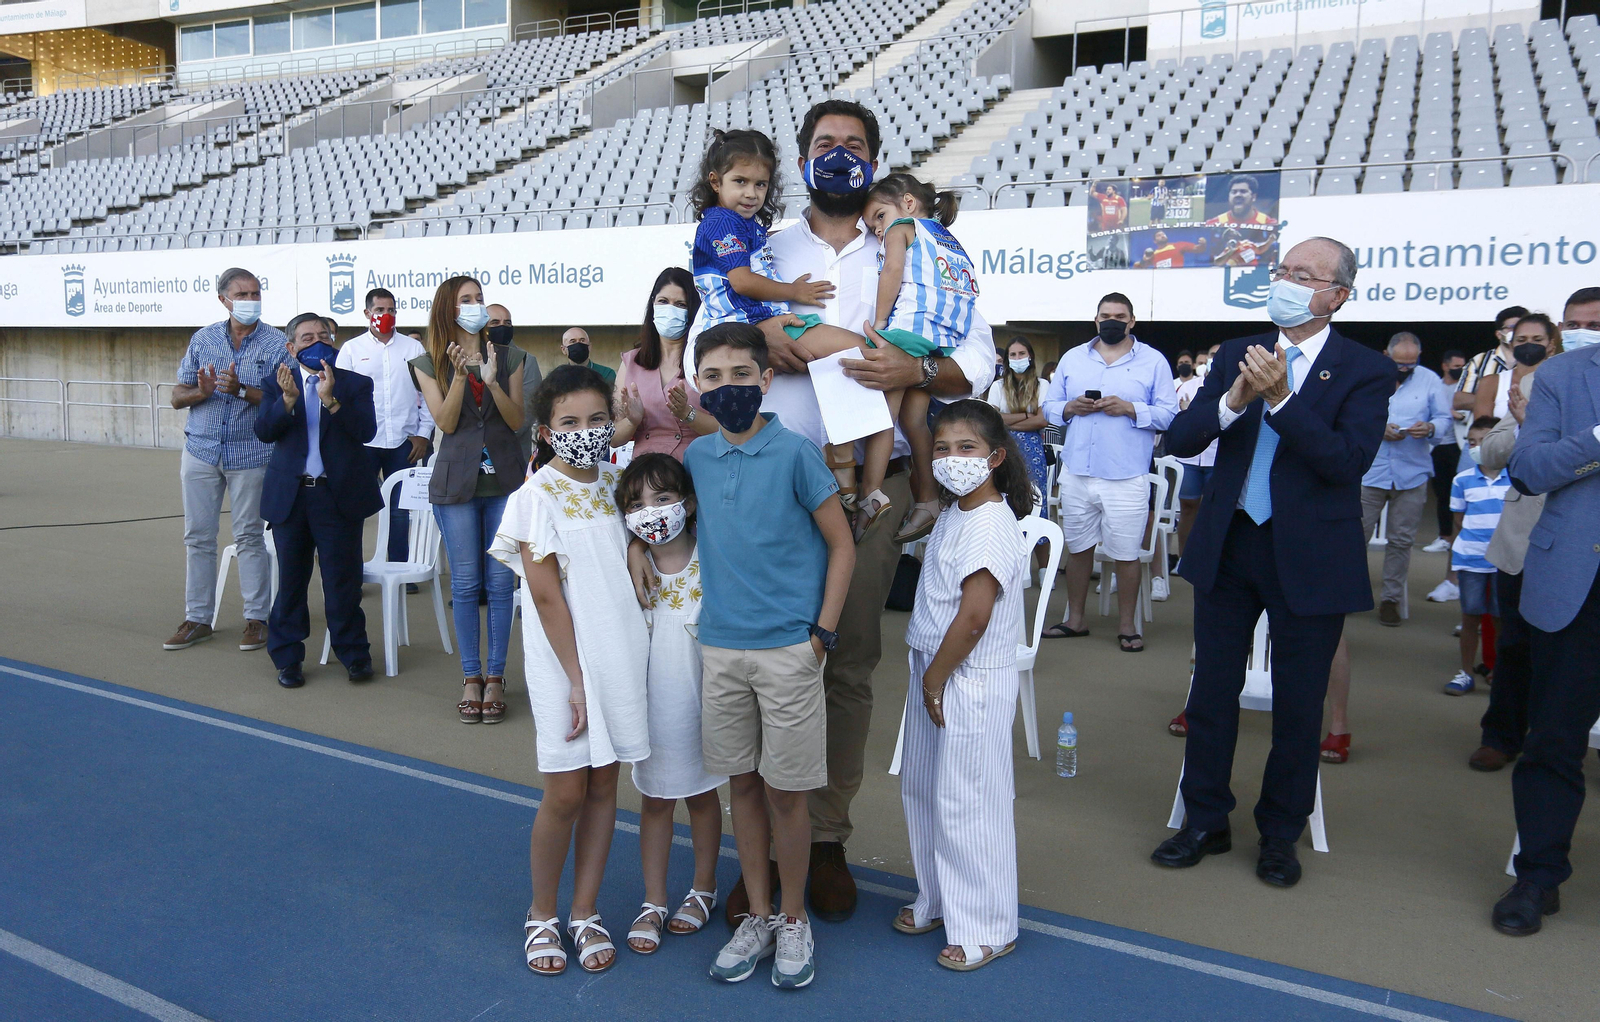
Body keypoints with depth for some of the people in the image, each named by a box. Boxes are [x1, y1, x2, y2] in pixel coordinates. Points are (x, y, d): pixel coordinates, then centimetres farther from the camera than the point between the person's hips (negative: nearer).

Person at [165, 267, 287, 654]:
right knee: (197, 536, 7)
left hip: (250, 454, -3)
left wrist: (241, 390, -23)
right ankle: (197, 618, 17)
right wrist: (201, 392, -15)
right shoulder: (202, 339, 7)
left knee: (250, 536, 3)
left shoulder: (276, 344, -2)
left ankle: (257, 618, 12)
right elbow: (177, 397, 6)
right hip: (201, 450, 3)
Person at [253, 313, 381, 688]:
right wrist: (287, 398, -21)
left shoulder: (356, 384, 3)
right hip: (290, 496, 2)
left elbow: (367, 431, -11)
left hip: (339, 495, -2)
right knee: (291, 580, 10)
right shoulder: (276, 385, 8)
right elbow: (264, 432, -6)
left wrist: (332, 399, -23)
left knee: (343, 579, 3)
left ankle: (353, 653, 16)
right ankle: (287, 657, 21)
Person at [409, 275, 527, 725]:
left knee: (501, 581, 1)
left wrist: (492, 381, -16)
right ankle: (470, 677, 14)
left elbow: (516, 420, 0)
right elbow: (446, 422, -5)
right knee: (465, 582, 2)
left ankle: (495, 677, 11)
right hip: (456, 483, 0)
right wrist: (460, 375, -18)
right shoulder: (429, 363, 5)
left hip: (505, 478, 1)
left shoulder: (509, 357, 7)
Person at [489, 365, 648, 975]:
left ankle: (585, 913, 24)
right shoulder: (536, 496, -10)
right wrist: (576, 678, -13)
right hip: (566, 660, -5)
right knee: (566, 793, 1)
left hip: (623, 653, 5)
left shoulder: (613, 483, 6)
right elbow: (546, 595, -12)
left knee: (604, 786, 10)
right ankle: (542, 914, 22)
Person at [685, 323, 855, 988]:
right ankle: (758, 917, 29)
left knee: (785, 791, 5)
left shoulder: (795, 453, -9)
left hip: (788, 649, -4)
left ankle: (794, 922, 25)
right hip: (720, 646, 4)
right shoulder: (697, 456, 5)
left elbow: (842, 546, -4)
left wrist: (821, 635, -8)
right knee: (742, 784, 13)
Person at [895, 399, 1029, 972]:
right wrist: (927, 678, 14)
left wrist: (935, 680, -15)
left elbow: (972, 619, -25)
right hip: (933, 674, 10)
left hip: (970, 684, -10)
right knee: (921, 790, 19)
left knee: (966, 805, 0)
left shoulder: (990, 525, -21)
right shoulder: (952, 514, 8)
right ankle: (937, 901, 37)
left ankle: (986, 929, 16)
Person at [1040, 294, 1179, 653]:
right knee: (1077, 548, 12)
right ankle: (1074, 620, 25)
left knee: (1126, 555, 2)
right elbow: (1049, 405, 12)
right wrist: (1069, 408, -8)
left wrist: (1130, 409, -16)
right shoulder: (1073, 358, 13)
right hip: (1077, 473, 3)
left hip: (1126, 478, -3)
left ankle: (1126, 626, 15)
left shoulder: (1153, 361, 3)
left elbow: (1169, 414, -3)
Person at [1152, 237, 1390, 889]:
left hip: (1310, 558, -3)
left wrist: (1280, 398, -27)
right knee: (1212, 691, 10)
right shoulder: (1238, 356, 6)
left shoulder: (1365, 371, -5)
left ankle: (1280, 834, 27)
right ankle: (1206, 822, 27)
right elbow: (1180, 440, -2)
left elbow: (1349, 461, -19)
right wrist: (1235, 399, -19)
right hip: (1228, 545, 3)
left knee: (1298, 704, 9)